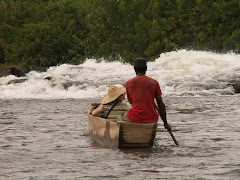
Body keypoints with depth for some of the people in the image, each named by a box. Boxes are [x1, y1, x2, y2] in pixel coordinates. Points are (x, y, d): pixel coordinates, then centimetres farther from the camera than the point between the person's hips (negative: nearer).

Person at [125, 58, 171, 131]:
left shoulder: (129, 83, -1)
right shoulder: (154, 83, -2)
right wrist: (165, 123, 11)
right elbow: (161, 105, 0)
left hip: (135, 118, 0)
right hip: (151, 119, 0)